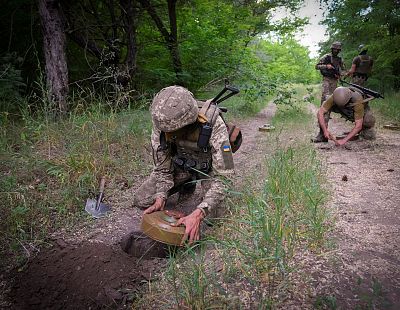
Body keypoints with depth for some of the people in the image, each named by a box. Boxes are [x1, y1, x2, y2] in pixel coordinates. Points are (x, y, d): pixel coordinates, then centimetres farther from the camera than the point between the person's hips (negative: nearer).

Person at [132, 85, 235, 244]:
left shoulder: (214, 125, -39)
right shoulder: (162, 124, -26)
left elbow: (222, 176, -38)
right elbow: (162, 168, -13)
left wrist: (198, 214, -49)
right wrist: (161, 197, -29)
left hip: (208, 164, -3)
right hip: (180, 162, 3)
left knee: (212, 213, -24)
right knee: (141, 200, -5)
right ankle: (187, 184, 18)